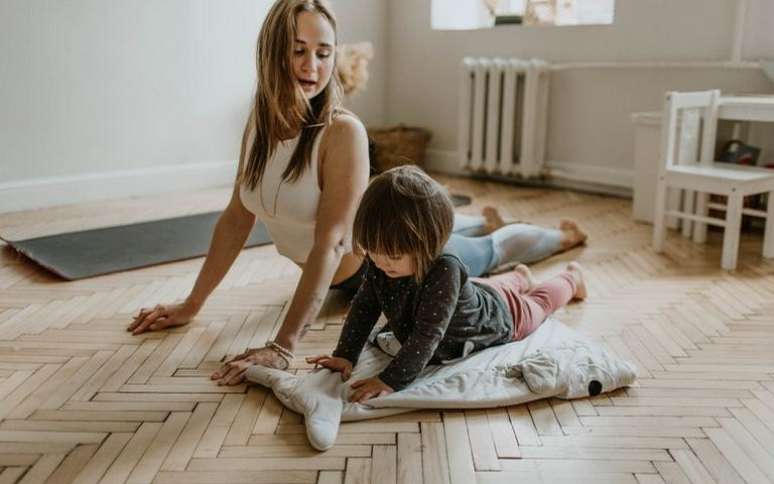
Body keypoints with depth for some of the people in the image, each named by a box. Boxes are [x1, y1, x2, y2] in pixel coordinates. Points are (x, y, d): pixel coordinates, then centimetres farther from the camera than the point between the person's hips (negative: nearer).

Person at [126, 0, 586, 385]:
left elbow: (330, 243, -41)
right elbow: (237, 218, -8)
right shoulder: (259, 125, -16)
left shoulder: (343, 131, -35)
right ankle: (486, 219, 70)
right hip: (346, 276, 6)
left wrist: (283, 346, -48)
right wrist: (192, 305, -8)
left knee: (490, 252, 23)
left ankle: (563, 236, 54)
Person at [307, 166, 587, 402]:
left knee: (537, 304, 29)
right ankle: (519, 277, 68)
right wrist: (345, 355, -29)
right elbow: (364, 306, -20)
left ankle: (571, 278, 59)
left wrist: (390, 381, -56)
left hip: (499, 314, -4)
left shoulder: (443, 271, -50)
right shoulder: (380, 263, -31)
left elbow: (427, 335, -51)